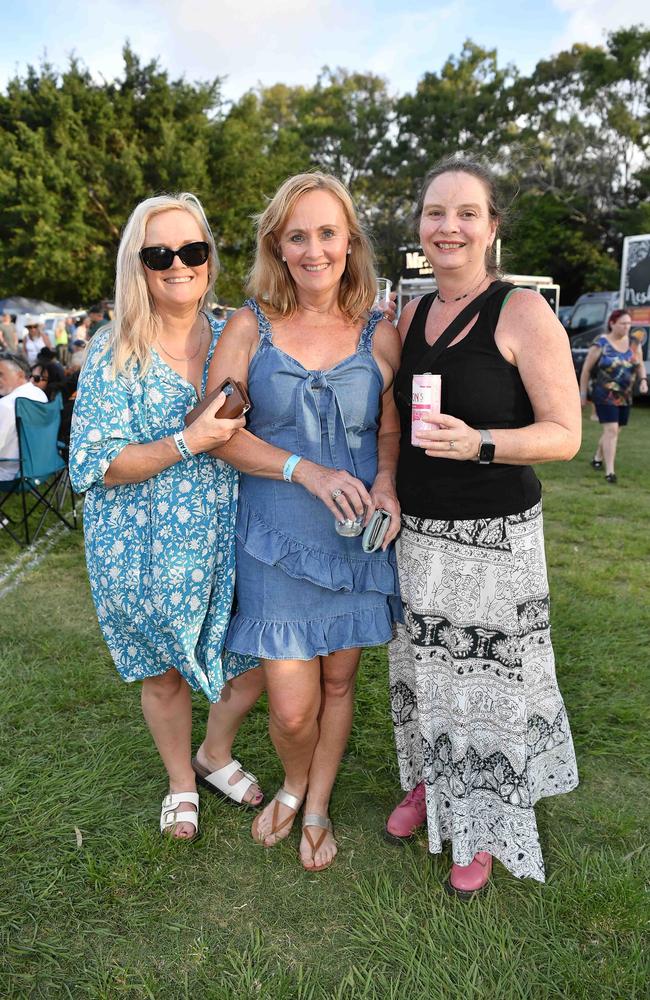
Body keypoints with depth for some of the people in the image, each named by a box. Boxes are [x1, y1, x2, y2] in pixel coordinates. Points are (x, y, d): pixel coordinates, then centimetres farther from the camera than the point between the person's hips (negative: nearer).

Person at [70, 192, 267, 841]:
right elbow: (94, 466, -14)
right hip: (145, 549, -3)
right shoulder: (114, 352, -10)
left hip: (227, 540, 3)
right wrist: (188, 442, -25)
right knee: (164, 674, 15)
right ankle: (181, 782, 44)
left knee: (256, 660, 11)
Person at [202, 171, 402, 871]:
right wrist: (308, 470, -18)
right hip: (277, 538, -1)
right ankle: (293, 785, 36)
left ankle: (317, 808, 41)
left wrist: (385, 484, -12)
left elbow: (391, 432, 10)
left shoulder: (379, 336, 2)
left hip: (358, 538, 2)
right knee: (292, 706, -2)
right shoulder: (249, 327, -2)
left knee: (338, 682, 14)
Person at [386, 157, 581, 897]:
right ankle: (428, 784, 43)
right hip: (415, 531, 5)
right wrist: (383, 499, 6)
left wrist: (478, 444, -27)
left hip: (494, 537, -5)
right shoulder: (411, 316, 7)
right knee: (422, 670, 17)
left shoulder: (523, 313, -10)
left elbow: (564, 434, -12)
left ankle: (486, 828, 30)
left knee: (488, 681, 5)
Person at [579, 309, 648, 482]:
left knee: (613, 430, 14)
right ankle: (609, 471, -12)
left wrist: (643, 380, -5)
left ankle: (597, 458, 37)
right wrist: (583, 394, -3)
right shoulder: (600, 344, -9)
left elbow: (640, 366, 16)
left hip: (625, 396, 6)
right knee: (611, 430, -14)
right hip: (605, 395, -6)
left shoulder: (634, 344, 6)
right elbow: (586, 369, -4)